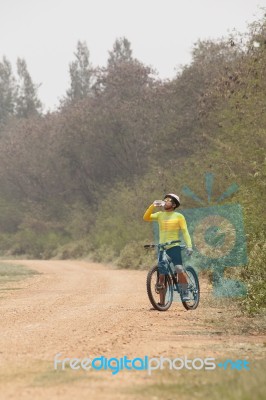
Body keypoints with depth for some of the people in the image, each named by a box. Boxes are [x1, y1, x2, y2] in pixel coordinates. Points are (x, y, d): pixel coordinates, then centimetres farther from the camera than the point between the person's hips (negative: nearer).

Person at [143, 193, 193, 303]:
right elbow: (146, 217, 1)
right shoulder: (160, 215, 12)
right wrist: (152, 206, -12)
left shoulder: (179, 216, 3)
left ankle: (185, 293, -9)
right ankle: (161, 302, 9)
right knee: (161, 276, 3)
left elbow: (185, 231, -2)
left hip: (174, 247, -4)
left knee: (179, 269, -25)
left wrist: (189, 246, -13)